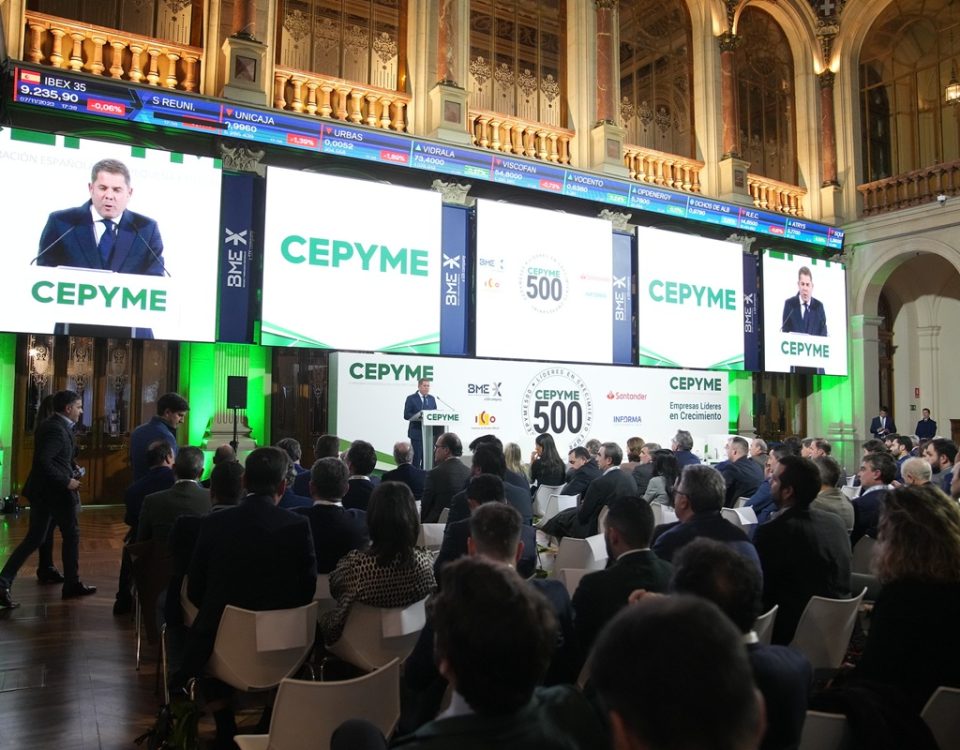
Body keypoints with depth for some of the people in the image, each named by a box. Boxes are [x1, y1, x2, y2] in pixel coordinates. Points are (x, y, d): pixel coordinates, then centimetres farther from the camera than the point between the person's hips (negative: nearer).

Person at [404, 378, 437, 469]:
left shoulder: (432, 399, 14)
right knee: (417, 458, -4)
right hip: (417, 432, -4)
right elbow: (406, 415, -8)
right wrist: (419, 418, -22)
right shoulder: (411, 398, -2)